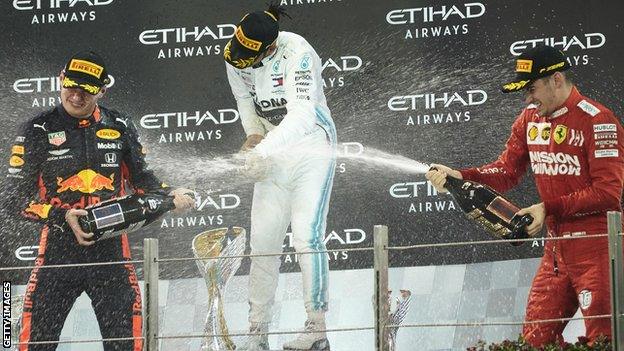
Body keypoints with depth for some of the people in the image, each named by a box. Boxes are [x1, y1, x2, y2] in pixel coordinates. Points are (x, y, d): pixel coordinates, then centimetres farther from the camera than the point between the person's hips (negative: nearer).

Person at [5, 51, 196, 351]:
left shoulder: (120, 127, 8)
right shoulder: (38, 130, 0)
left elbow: (140, 178, 20)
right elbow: (17, 193, -2)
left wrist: (168, 195, -1)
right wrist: (62, 217, -14)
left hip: (111, 244, 2)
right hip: (60, 245, -2)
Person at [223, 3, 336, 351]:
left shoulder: (297, 54, -25)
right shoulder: (236, 55, -6)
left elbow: (301, 115, -34)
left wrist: (263, 149, -44)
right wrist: (254, 134, -5)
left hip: (312, 144, -6)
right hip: (274, 152, 6)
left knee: (307, 235, -15)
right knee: (263, 240, 2)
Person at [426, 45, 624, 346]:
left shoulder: (598, 120, -13)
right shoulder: (530, 119, 11)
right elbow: (507, 171, 10)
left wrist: (549, 208, -18)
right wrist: (460, 176, -6)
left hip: (596, 248, -7)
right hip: (556, 249, 7)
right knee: (535, 338, 8)